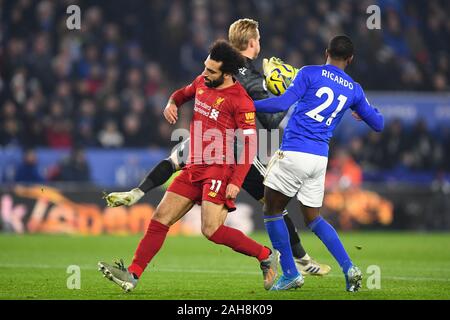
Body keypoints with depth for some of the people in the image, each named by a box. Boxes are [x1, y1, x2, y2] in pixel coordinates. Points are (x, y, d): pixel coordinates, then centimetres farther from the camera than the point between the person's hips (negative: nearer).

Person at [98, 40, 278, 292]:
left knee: (212, 230, -18)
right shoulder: (202, 82, 10)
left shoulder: (240, 100, -12)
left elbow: (249, 145, -14)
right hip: (194, 168, 8)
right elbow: (184, 93, 33)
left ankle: (266, 255, 1)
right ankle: (133, 275, 2)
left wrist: (236, 182, -22)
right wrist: (172, 104, 9)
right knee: (160, 219, 1)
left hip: (221, 170, -8)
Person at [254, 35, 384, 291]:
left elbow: (283, 103, -12)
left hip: (293, 153, -5)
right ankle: (349, 268, 3)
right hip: (320, 159, 5)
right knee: (313, 218, 18)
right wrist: (366, 112, 40)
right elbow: (378, 124, 19)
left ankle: (290, 274, 6)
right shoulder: (354, 90, 11)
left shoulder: (310, 73, -2)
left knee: (272, 211, 9)